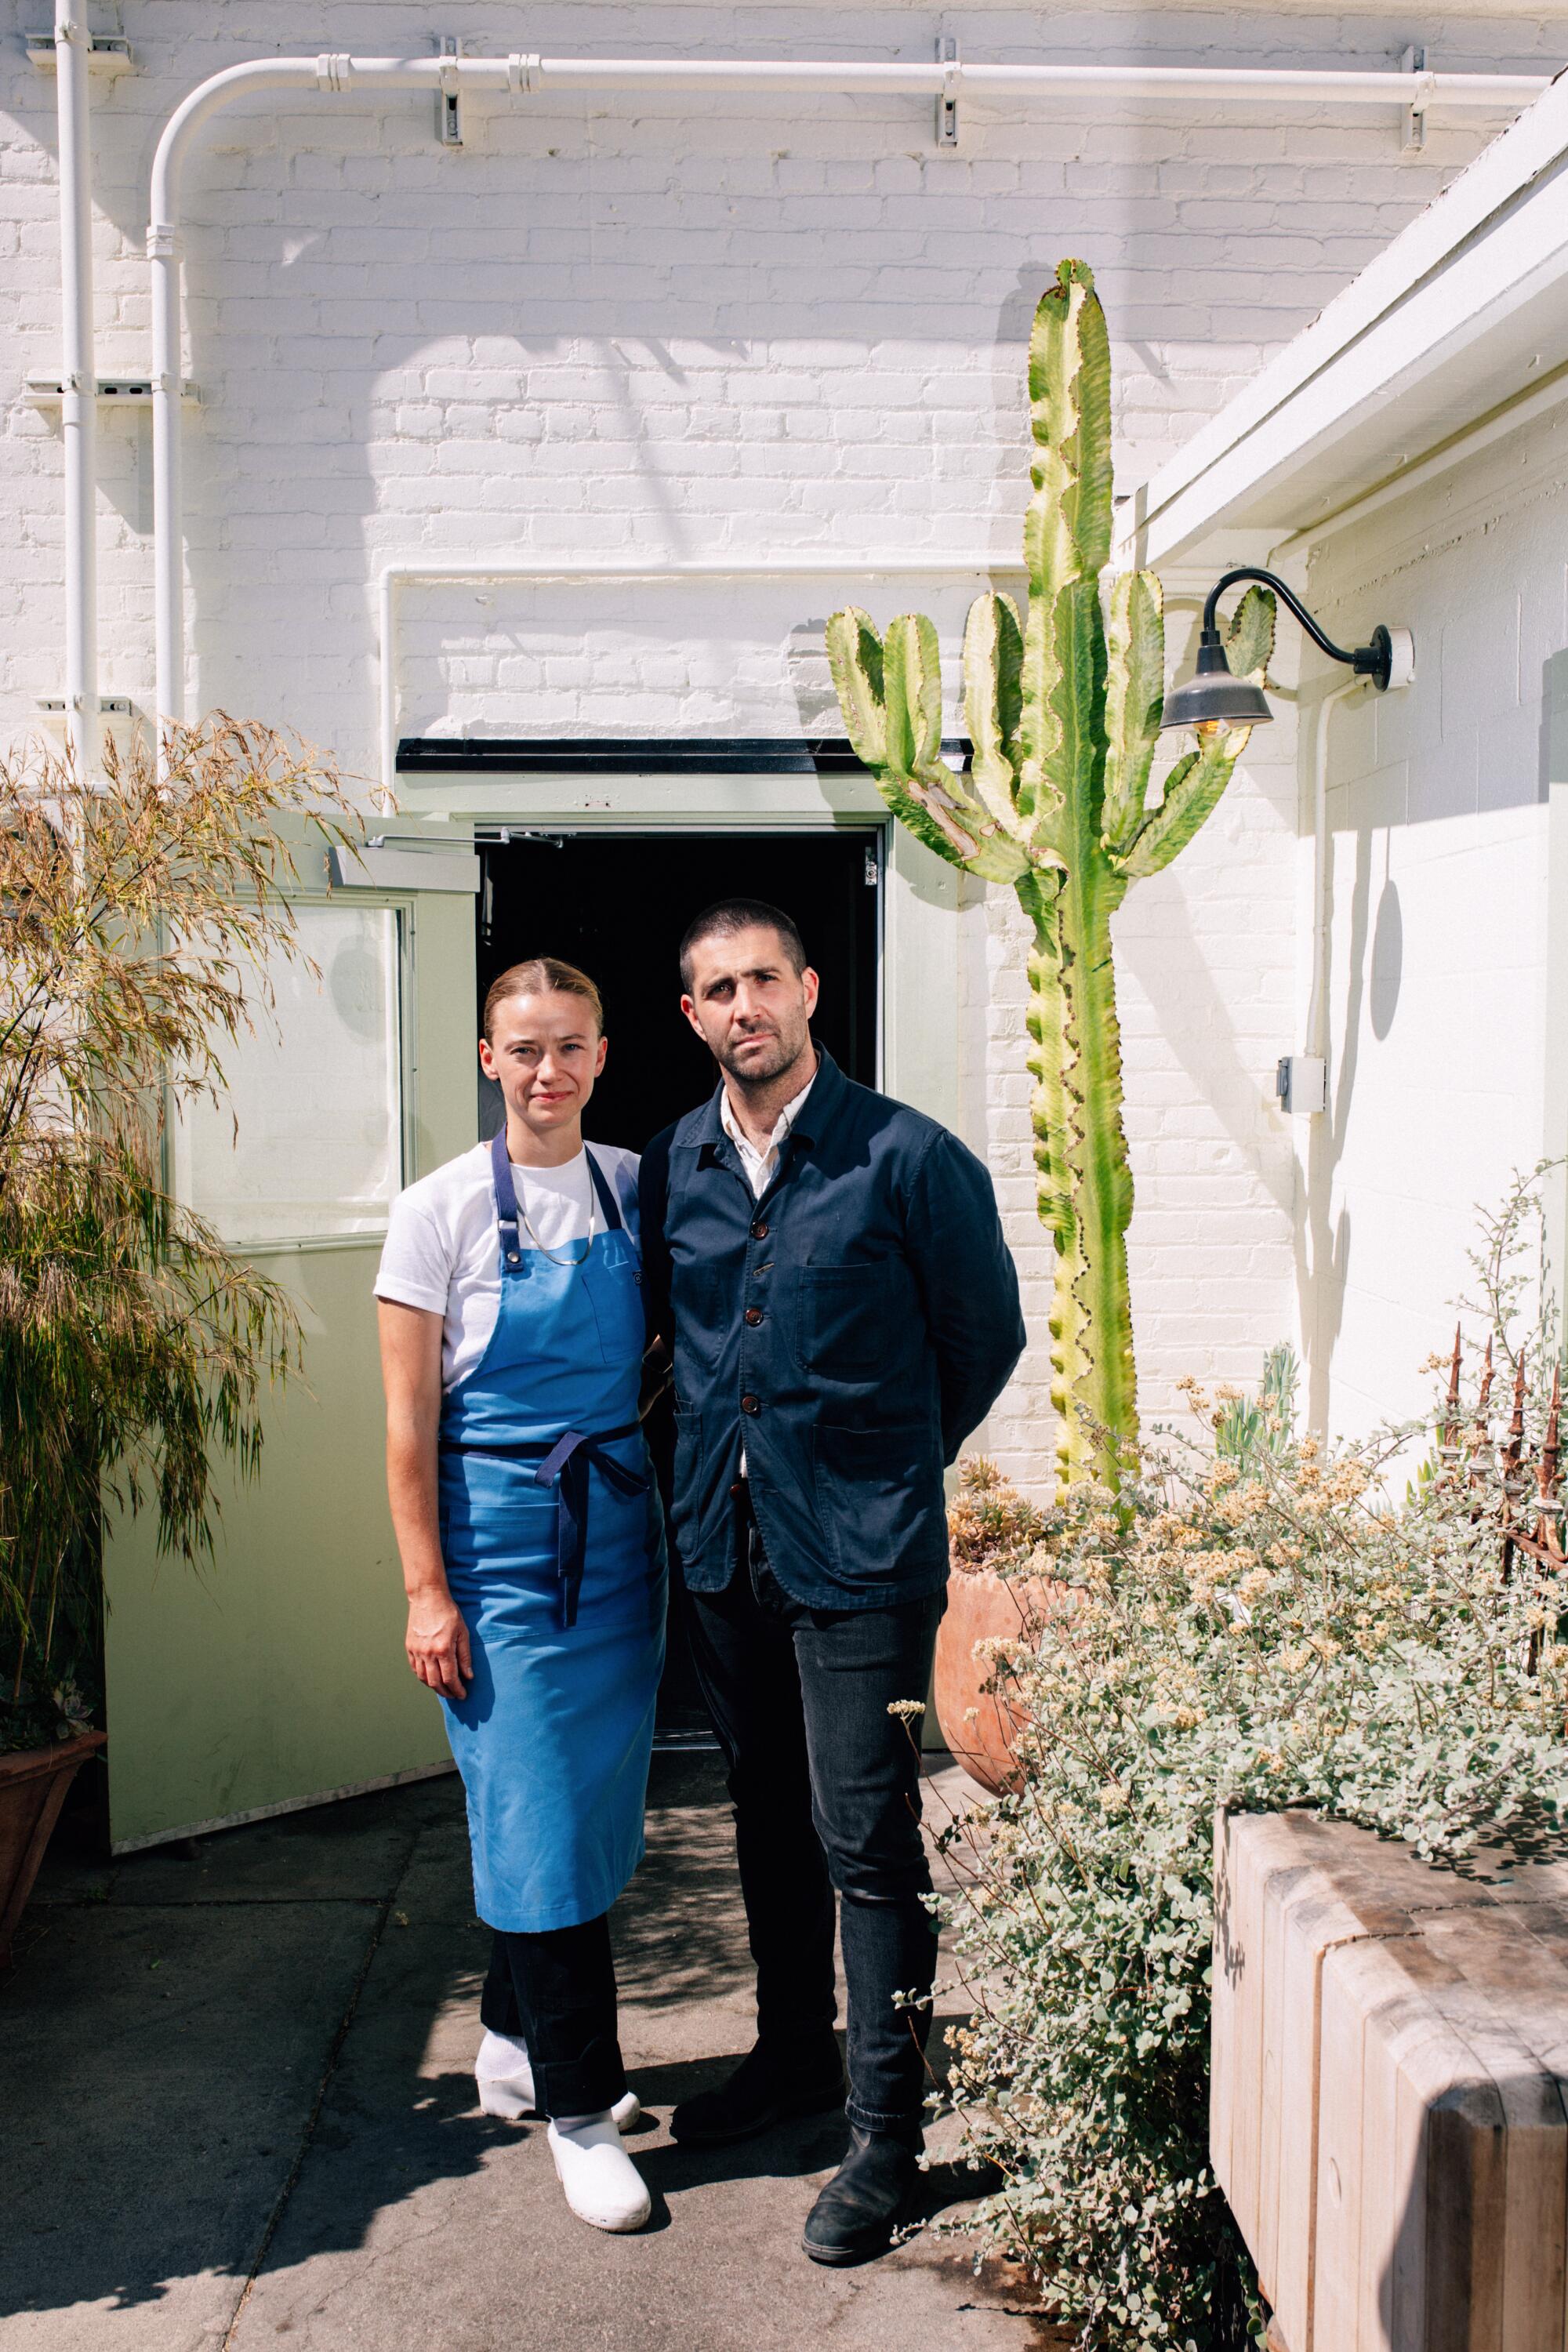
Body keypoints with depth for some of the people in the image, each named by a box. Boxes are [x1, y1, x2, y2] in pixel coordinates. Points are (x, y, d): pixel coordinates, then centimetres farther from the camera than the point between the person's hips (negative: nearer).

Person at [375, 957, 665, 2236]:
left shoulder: (637, 1188, 3)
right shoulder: (443, 1210, -7)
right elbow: (409, 1423, -6)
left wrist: (677, 1520, 3)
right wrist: (427, 1590, -9)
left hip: (621, 1530, 4)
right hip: (501, 1535, -4)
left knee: (597, 1799, 13)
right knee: (538, 1813, -2)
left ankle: (515, 2042, 34)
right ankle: (578, 2105, 12)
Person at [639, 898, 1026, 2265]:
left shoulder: (910, 1160, -9)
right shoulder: (671, 1168, 5)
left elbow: (988, 1336, 2)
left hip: (861, 1552, -5)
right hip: (721, 1541, 5)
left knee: (866, 1836, -1)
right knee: (770, 1817, 19)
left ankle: (887, 2135, 12)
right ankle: (795, 2055, 37)